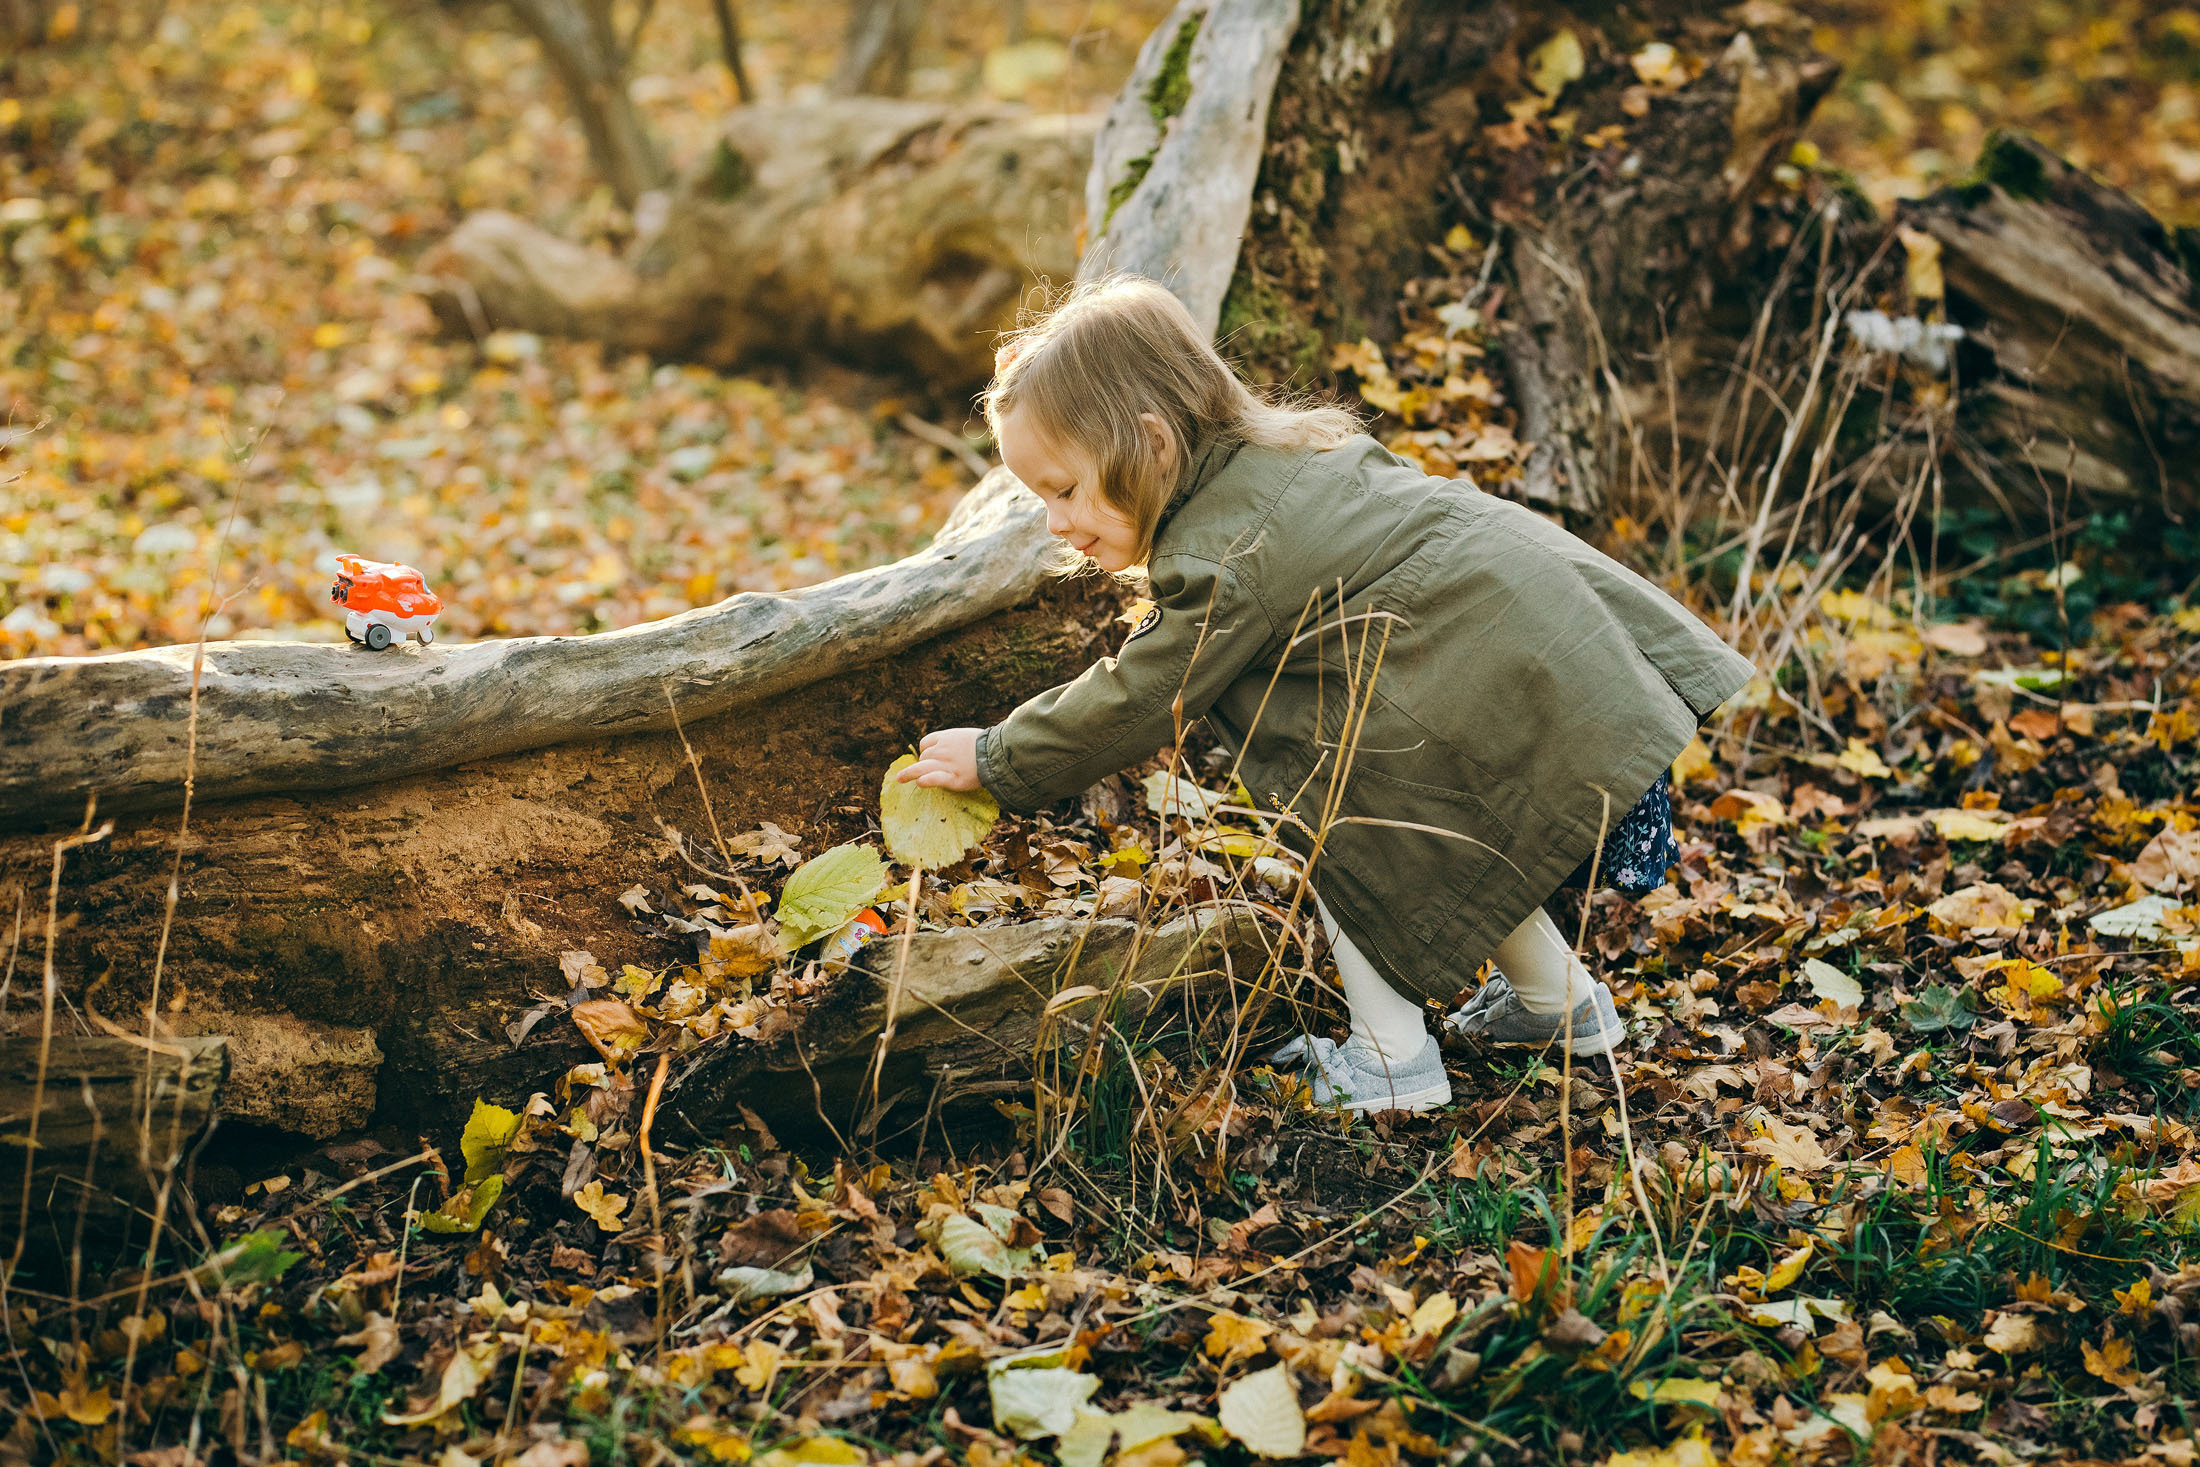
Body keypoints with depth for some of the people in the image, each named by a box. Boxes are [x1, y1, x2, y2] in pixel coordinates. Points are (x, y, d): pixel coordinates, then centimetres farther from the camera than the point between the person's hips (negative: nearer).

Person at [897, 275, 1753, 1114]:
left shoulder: (1229, 560, -15)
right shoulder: (1278, 455, 13)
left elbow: (1131, 706, -6)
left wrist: (992, 759, 5)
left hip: (1533, 716, -10)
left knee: (1320, 802, 0)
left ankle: (1389, 1059, 3)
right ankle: (1560, 1000, 38)